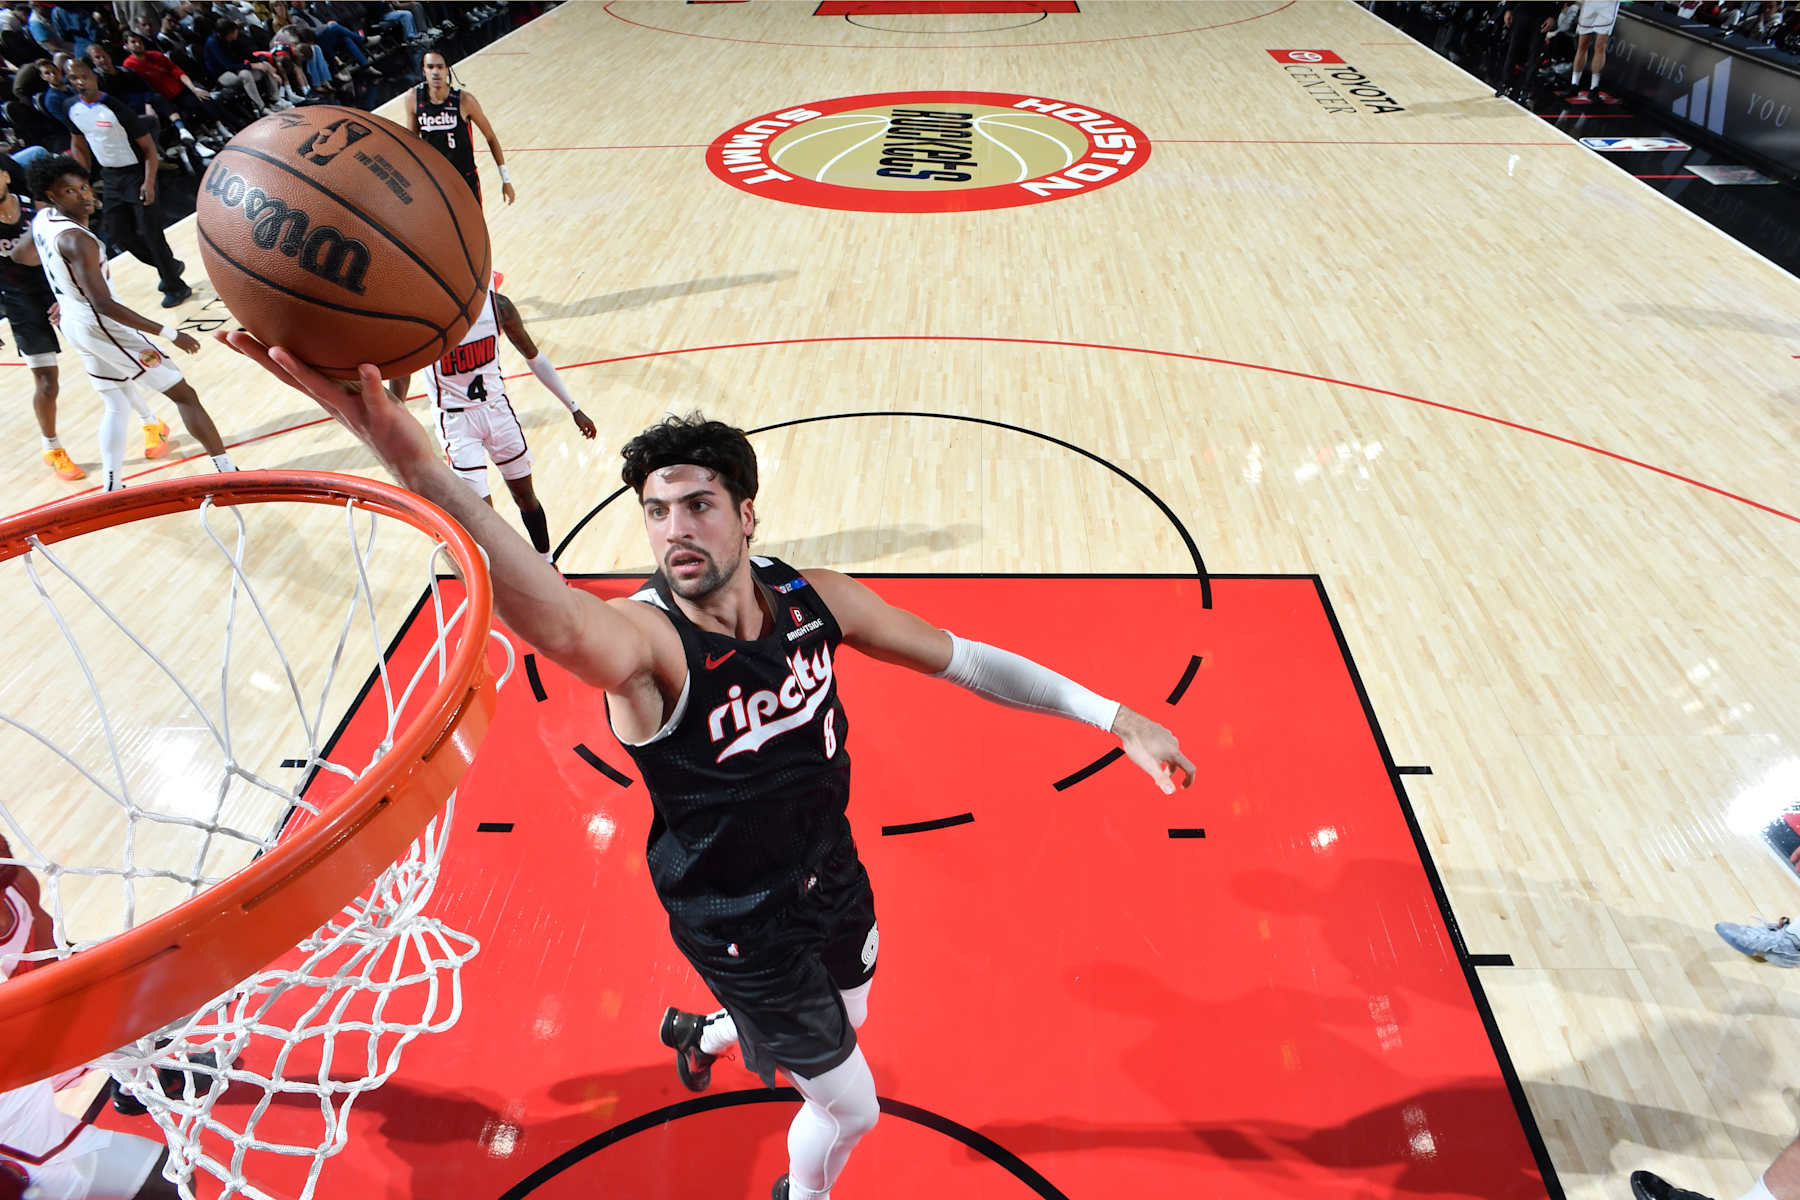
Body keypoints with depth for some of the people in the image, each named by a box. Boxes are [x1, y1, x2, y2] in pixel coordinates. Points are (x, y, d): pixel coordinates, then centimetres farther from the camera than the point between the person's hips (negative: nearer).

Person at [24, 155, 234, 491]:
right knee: (183, 394, -6)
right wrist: (169, 334, -33)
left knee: (117, 405, 22)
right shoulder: (76, 240, -25)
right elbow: (103, 304, -31)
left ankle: (113, 489, 23)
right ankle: (229, 475, -9)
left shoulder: (41, 219, 3)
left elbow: (21, 255, 23)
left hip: (73, 323, 10)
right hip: (102, 327, -10)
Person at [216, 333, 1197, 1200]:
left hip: (831, 871, 6)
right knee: (850, 1106, 11)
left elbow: (958, 658, -6)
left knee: (847, 1024, 31)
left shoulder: (812, 599, -15)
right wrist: (412, 461, -75)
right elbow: (557, 617, -56)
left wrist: (1113, 716, -9)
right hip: (738, 922, -5)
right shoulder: (644, 641, -32)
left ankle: (702, 1033, 62)